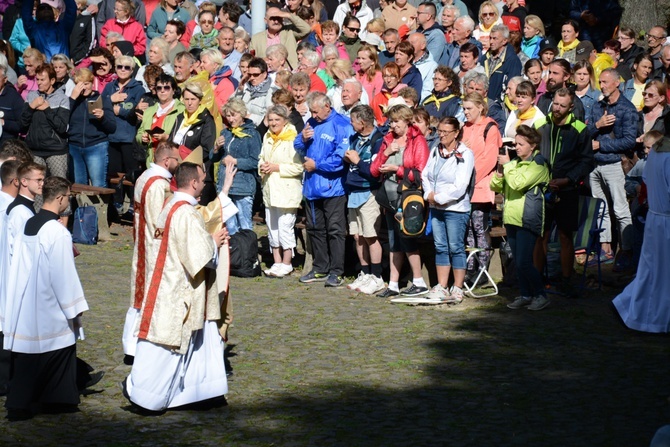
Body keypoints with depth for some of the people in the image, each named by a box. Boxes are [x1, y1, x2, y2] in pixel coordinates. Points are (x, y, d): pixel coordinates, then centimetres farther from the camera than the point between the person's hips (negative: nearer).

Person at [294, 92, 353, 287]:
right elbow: (299, 149, 17)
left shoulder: (342, 126, -12)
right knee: (315, 229, 14)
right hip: (312, 187, 8)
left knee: (335, 230, -2)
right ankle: (320, 269, 25)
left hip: (332, 187, -8)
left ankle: (336, 272, 2)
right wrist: (303, 139, -5)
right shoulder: (311, 123, 10)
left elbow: (341, 157, -20)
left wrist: (316, 165, -14)